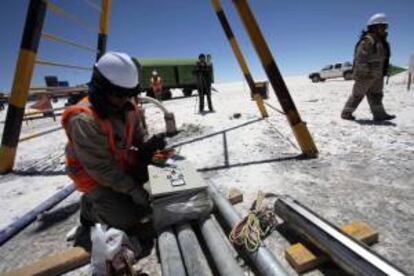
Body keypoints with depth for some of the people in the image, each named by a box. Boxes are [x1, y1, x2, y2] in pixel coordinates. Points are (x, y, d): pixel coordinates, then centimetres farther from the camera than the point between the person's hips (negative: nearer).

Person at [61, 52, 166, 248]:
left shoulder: (129, 109, -8)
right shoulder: (83, 120, -30)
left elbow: (138, 140, -1)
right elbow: (99, 167, -28)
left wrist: (149, 146, -25)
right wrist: (131, 188, -28)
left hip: (123, 165, 7)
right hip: (93, 175, -7)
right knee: (127, 218, -16)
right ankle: (91, 208, 13)